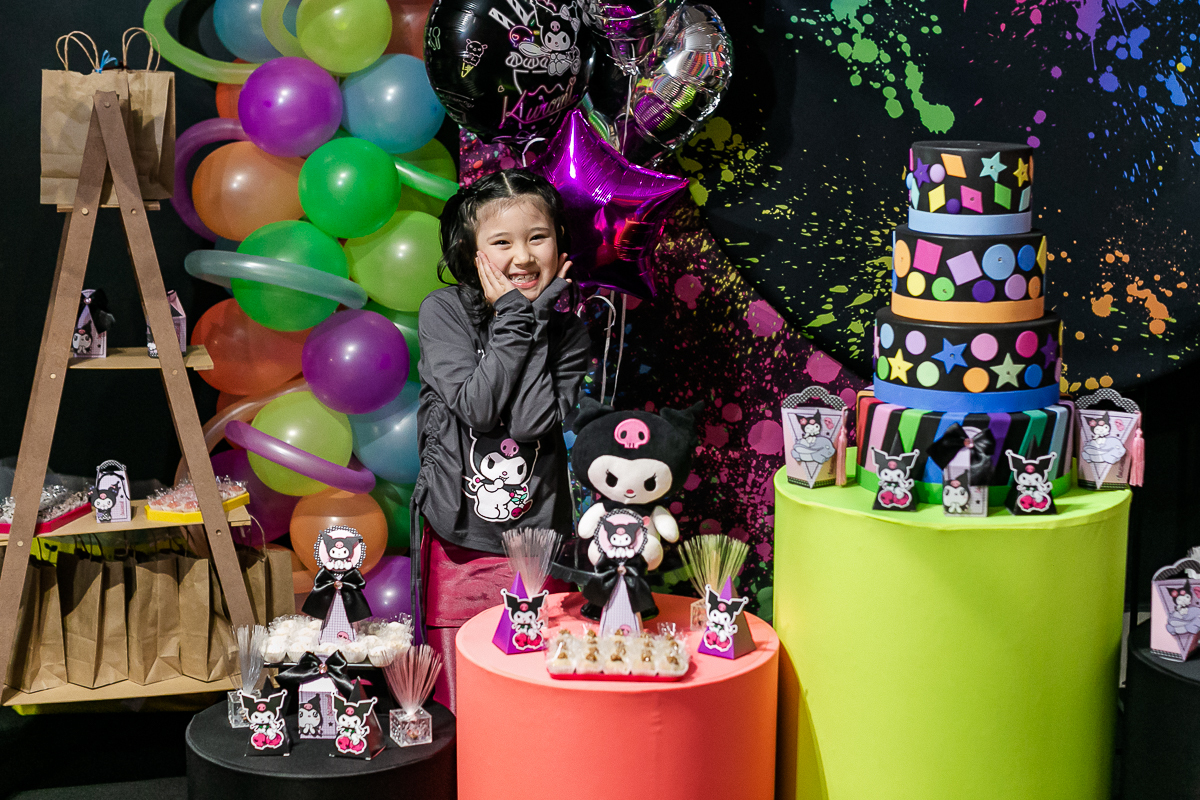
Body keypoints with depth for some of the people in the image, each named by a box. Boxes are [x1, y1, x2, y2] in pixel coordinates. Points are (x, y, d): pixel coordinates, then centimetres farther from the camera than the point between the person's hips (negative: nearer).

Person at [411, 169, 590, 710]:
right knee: (456, 703, 7)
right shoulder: (443, 312, -4)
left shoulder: (565, 331, 0)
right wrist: (513, 315, -14)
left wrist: (538, 317, -13)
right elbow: (477, 407, -17)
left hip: (534, 544, 1)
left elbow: (531, 422, -16)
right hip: (457, 541, -1)